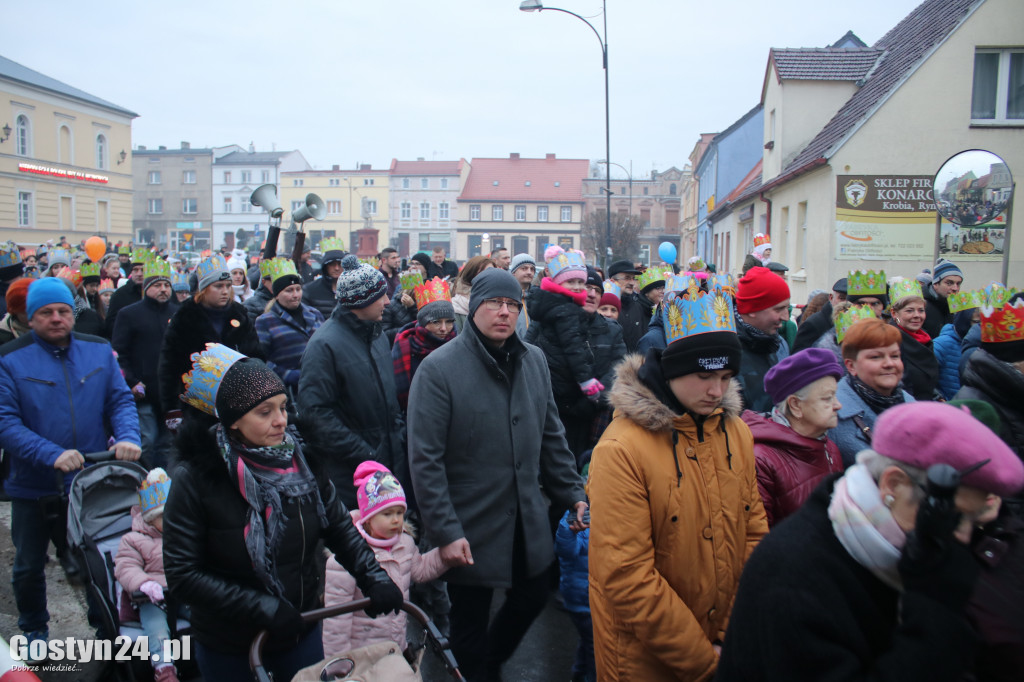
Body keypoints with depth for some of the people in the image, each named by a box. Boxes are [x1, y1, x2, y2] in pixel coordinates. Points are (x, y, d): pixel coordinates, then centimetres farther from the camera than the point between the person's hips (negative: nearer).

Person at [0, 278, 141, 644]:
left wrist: (128, 436, -22)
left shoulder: (99, 350, -1)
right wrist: (52, 454, -30)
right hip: (34, 486, -1)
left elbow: (121, 400, -2)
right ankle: (34, 631, 43)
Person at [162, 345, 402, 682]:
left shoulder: (301, 460, -8)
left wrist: (373, 577, -13)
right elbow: (182, 575, -17)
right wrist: (261, 607, -23)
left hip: (301, 630, 3)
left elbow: (339, 526, 1)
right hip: (227, 646, -3)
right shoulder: (196, 479, -18)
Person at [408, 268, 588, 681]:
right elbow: (425, 460, -16)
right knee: (471, 623, 11)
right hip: (470, 527, -5)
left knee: (532, 598, 21)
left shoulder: (534, 360, 3)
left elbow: (551, 436, 12)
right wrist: (445, 532, -18)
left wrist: (572, 493, 7)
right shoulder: (439, 368, -15)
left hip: (528, 520, 6)